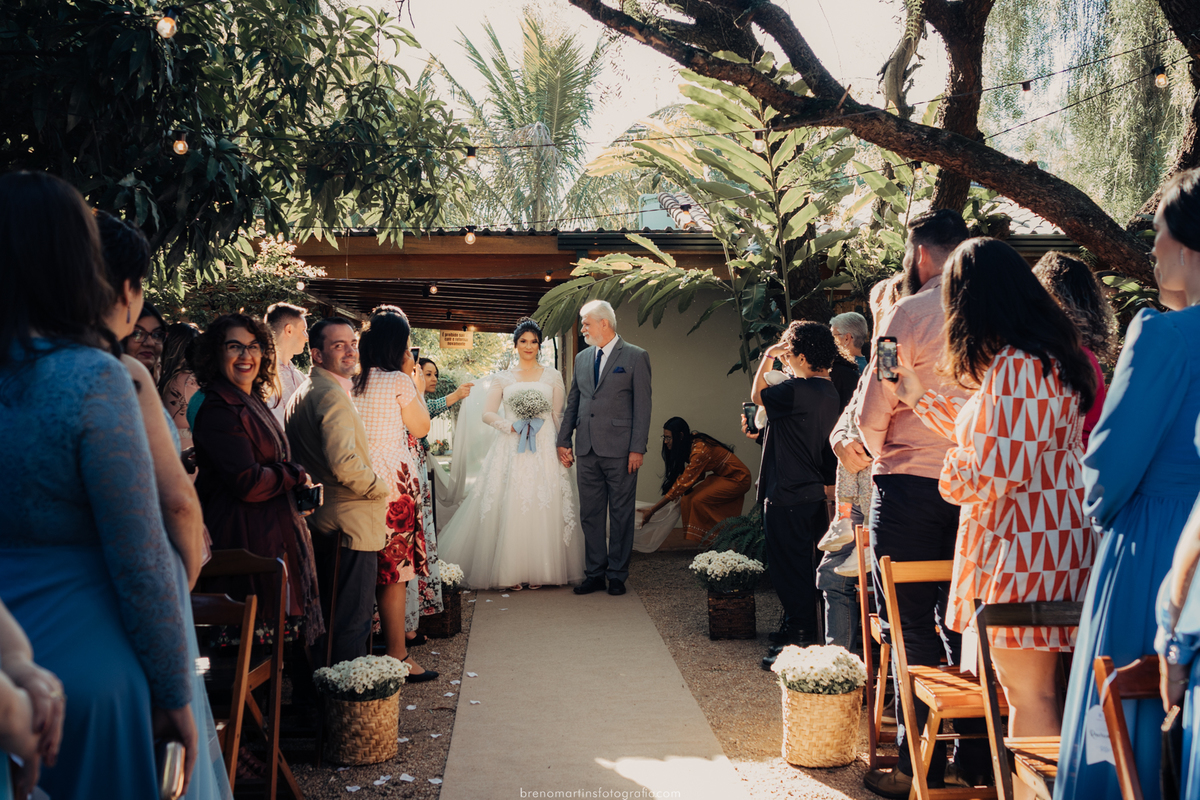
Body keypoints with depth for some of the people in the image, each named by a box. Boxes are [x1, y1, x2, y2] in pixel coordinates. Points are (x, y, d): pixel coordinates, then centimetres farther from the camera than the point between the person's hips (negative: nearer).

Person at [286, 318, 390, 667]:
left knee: (328, 610, 19)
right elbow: (344, 463, -28)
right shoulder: (332, 395, -18)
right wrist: (382, 489, -12)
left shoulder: (302, 392, 15)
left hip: (319, 520, 10)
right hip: (350, 521, -10)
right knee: (354, 616, -4)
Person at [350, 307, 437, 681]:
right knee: (395, 568, -2)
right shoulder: (398, 381, -10)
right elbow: (420, 428, 0)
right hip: (394, 479, -7)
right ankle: (397, 655, 2)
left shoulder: (353, 382, 9)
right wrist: (419, 388, 12)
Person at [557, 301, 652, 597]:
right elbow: (572, 403, 18)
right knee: (590, 514, 8)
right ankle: (595, 573, 16)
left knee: (621, 514, 3)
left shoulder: (635, 357, -2)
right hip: (587, 450, 5)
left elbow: (642, 406, -6)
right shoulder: (582, 358, 15)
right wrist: (563, 441, 12)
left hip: (620, 450, -5)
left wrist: (637, 449, -12)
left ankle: (617, 575, 12)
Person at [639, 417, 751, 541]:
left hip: (737, 478, -8)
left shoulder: (699, 450, -30)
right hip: (720, 476, 8)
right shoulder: (691, 442, -5)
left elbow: (682, 483, -30)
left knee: (699, 501, -25)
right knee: (687, 501, -10)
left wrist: (652, 510, -28)